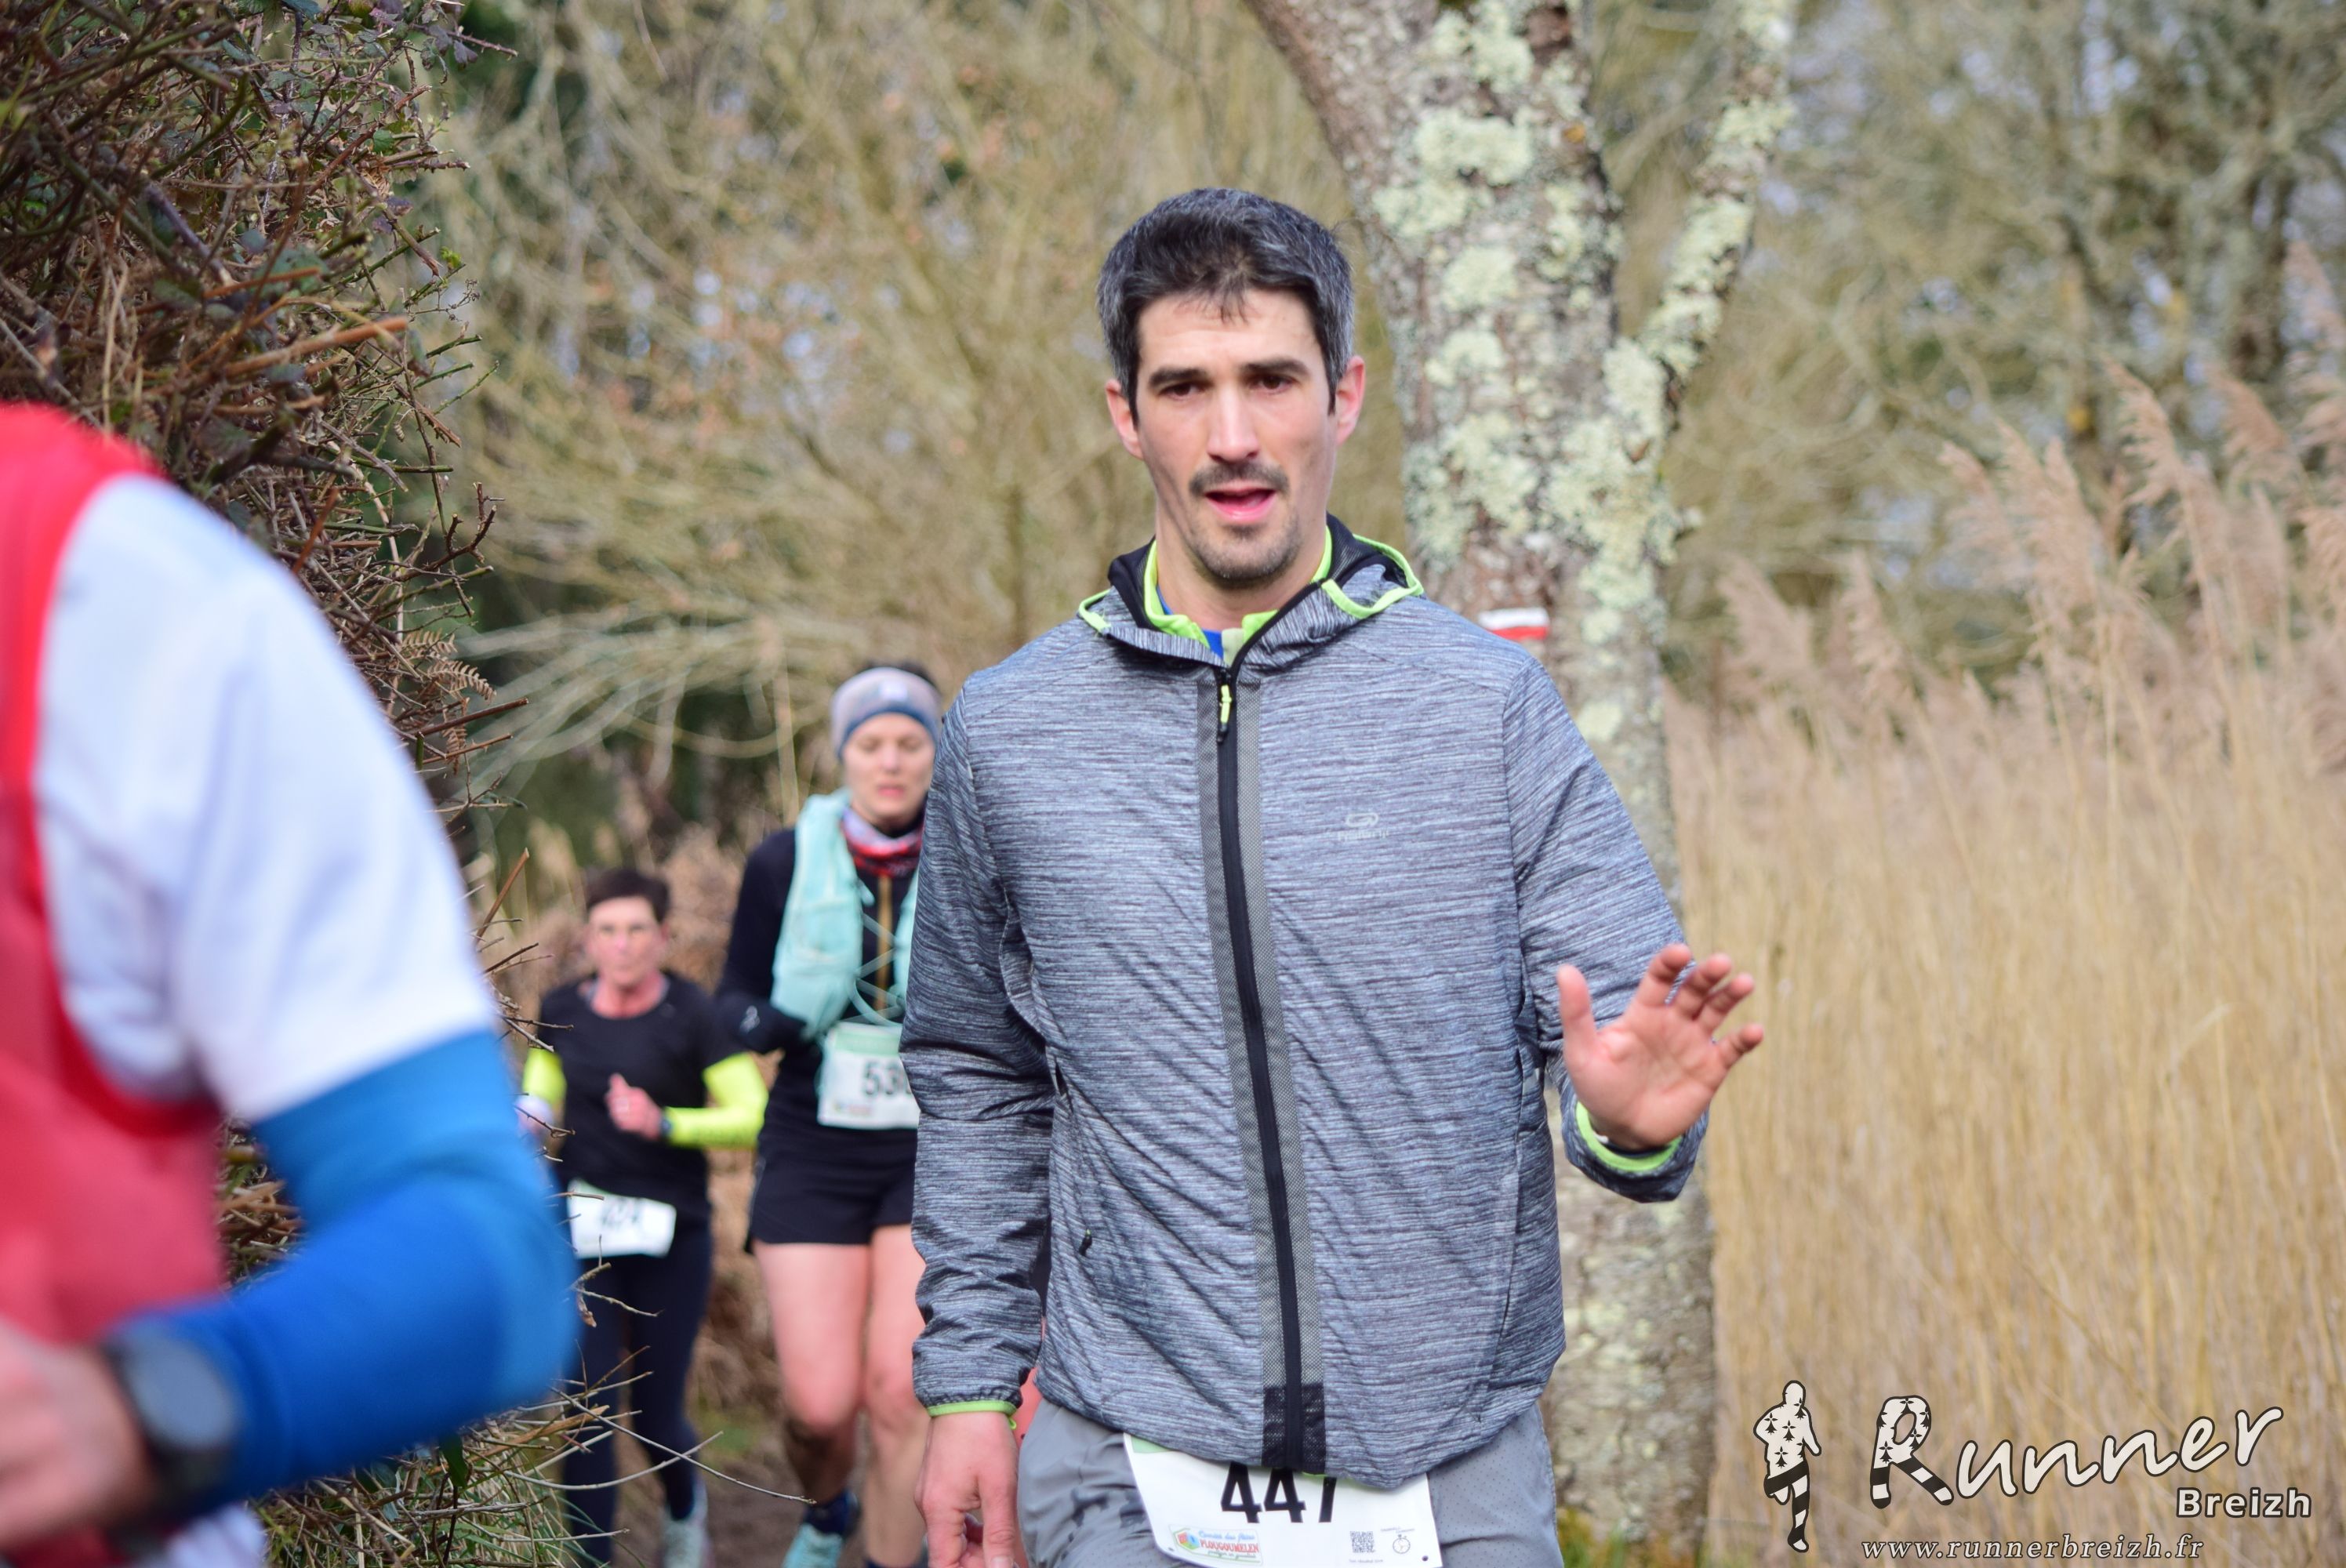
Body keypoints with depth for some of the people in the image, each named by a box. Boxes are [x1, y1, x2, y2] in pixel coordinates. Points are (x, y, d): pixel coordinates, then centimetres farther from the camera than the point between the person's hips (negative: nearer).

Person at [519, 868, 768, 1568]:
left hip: (669, 1237, -2)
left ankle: (686, 1507, 38)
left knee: (655, 1412, 5)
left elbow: (752, 1116, -14)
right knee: (589, 1406, -7)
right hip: (581, 1231, 2)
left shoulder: (694, 1015, -8)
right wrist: (528, 1118, 0)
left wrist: (664, 1124, -25)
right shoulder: (561, 1011, 4)